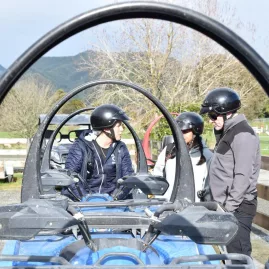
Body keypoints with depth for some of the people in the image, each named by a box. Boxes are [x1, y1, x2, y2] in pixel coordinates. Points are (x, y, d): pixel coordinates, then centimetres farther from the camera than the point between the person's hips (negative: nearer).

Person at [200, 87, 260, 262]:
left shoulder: (242, 135, -15)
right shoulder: (227, 132, 15)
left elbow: (243, 176, -20)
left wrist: (230, 206, -19)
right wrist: (223, 205, 17)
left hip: (237, 207, -10)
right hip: (226, 205, 10)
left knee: (238, 254, -7)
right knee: (230, 252, 15)